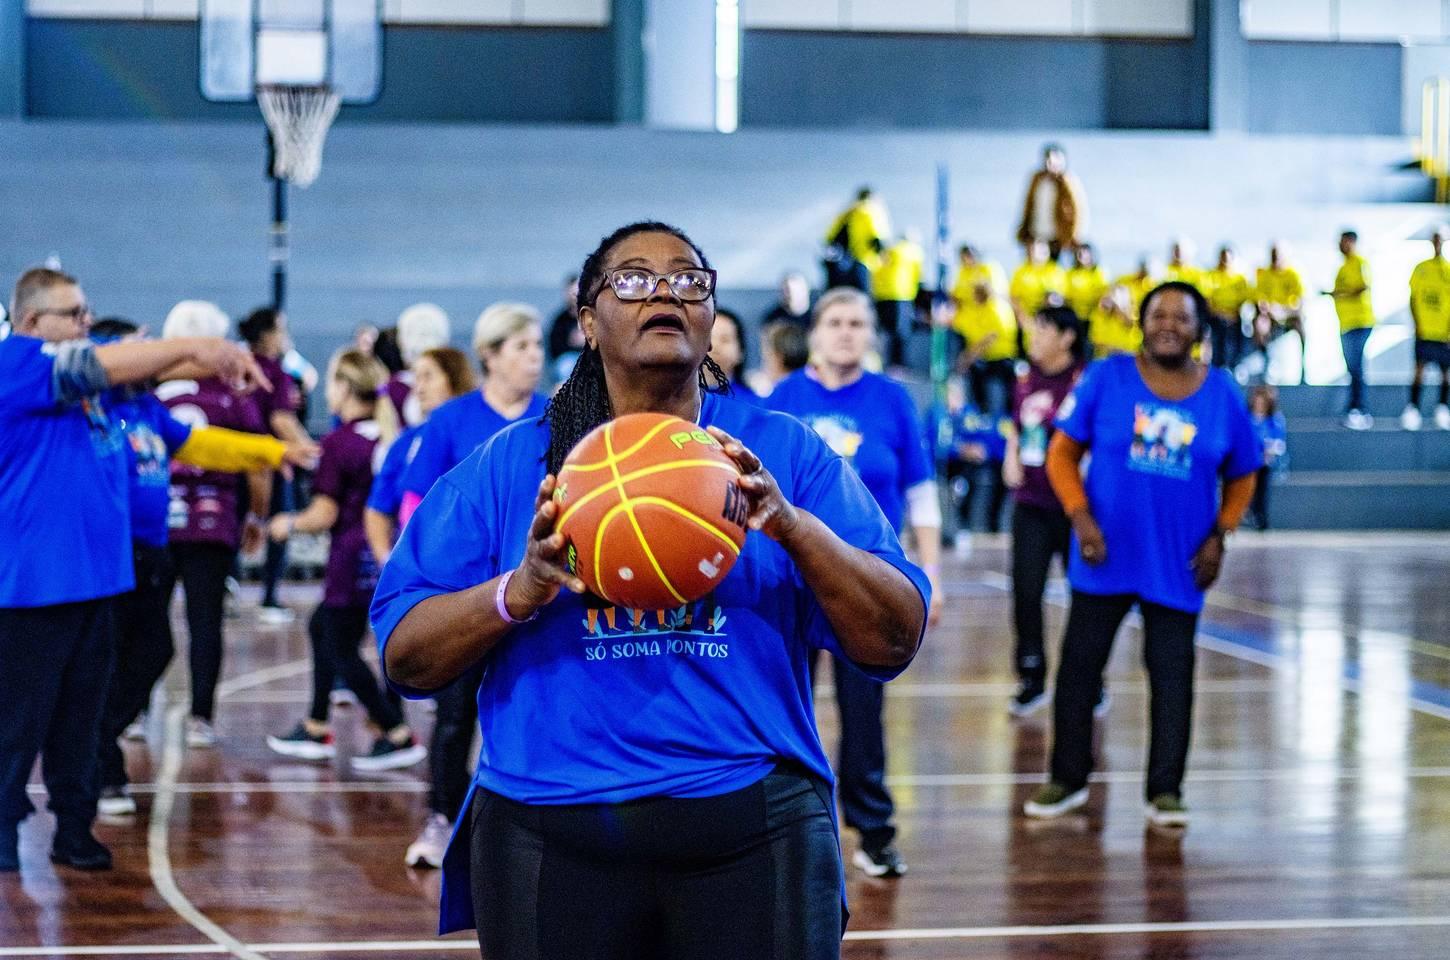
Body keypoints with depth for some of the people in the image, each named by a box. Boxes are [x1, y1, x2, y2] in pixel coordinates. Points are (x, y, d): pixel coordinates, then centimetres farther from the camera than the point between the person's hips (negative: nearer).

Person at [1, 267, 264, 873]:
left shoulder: (84, 374, 14)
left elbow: (150, 368, 9)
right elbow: (102, 365, -20)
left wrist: (218, 360, -8)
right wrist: (194, 347, -19)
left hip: (94, 576, 8)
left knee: (79, 718, 14)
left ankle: (74, 829, 22)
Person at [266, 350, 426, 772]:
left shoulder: (337, 443, -15)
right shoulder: (390, 437, 6)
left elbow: (324, 515, -16)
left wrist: (289, 524, 1)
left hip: (352, 560, -8)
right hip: (384, 554, 8)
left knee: (342, 650, 2)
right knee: (322, 626, 23)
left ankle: (398, 736, -4)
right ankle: (316, 729, 28)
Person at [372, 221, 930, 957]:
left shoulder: (786, 452, 5)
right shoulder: (505, 467, 5)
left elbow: (894, 642, -2)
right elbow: (404, 657, 0)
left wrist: (794, 527, -17)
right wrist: (519, 591, -17)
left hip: (754, 832, 0)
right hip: (551, 837, 0)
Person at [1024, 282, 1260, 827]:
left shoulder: (1222, 395, 1)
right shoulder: (1106, 379, -3)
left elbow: (1242, 477, 11)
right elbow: (1063, 453, -1)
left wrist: (1219, 535, -2)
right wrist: (1081, 518, -12)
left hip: (1179, 566, 0)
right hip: (1105, 557, 0)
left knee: (1172, 674, 4)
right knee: (1079, 664, 6)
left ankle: (1165, 790, 14)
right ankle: (1068, 779, 20)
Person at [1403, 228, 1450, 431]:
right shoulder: (1421, 269, 5)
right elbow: (1413, 299, 8)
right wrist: (1417, 324, -1)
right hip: (1424, 330, 0)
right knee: (1419, 368, -7)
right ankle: (1412, 408, -6)